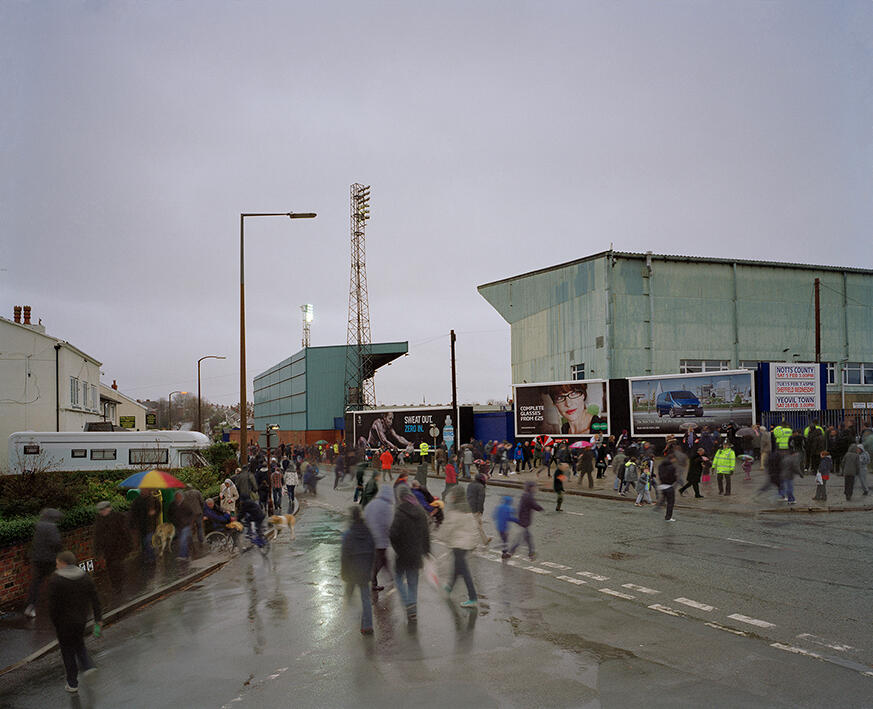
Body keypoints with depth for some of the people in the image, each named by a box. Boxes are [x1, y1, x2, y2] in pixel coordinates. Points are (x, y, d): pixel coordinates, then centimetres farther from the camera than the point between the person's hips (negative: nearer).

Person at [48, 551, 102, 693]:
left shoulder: (55, 580, -17)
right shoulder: (85, 577, -3)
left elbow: (53, 605, -16)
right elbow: (95, 600, -3)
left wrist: (54, 623, -3)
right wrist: (98, 620, 2)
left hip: (64, 621, -4)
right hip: (82, 619, 4)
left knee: (67, 650, 11)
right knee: (78, 643, 27)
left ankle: (72, 684, 19)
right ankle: (87, 666, 8)